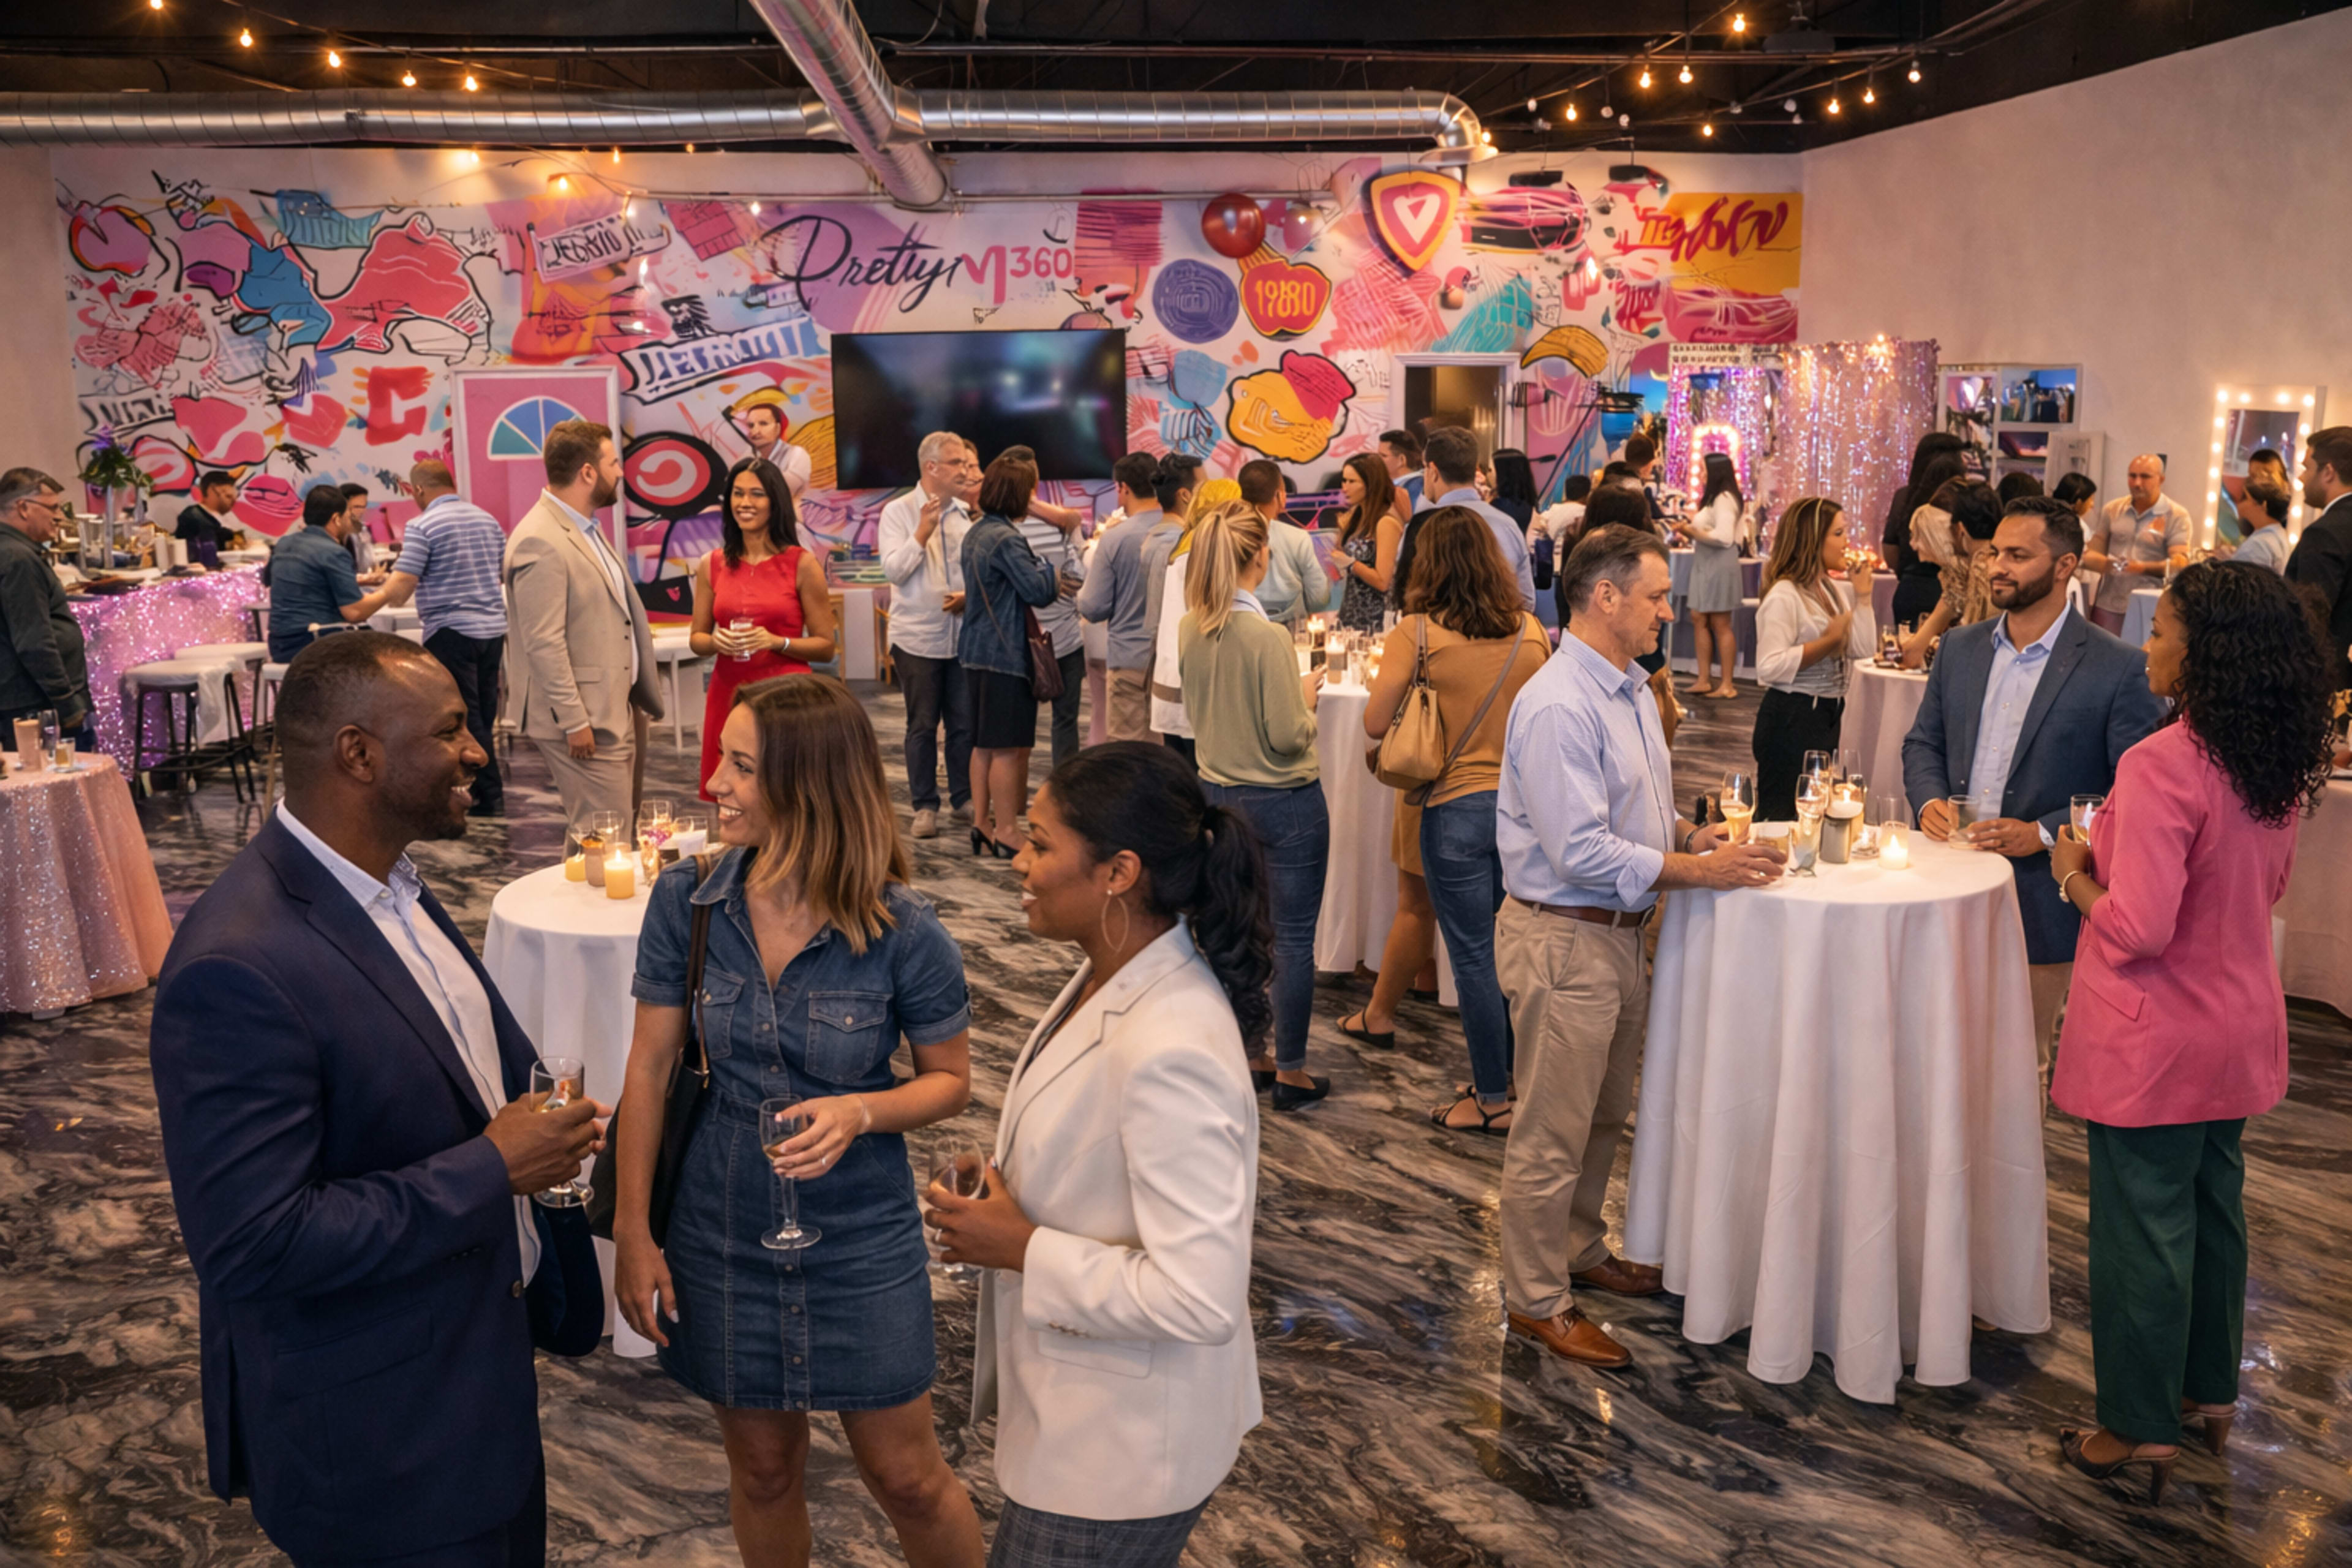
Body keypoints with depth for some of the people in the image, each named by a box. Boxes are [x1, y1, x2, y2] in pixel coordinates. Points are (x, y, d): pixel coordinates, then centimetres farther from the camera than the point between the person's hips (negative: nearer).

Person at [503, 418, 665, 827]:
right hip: (585, 721, -10)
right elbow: (543, 644, -22)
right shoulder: (540, 541, -19)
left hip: (619, 710, 10)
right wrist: (575, 722, -22)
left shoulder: (586, 528, 12)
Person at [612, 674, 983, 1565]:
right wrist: (633, 1233, -3)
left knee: (904, 1475, 10)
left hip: (861, 1240, -2)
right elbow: (649, 1070, -3)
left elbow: (951, 1081, -5)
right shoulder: (686, 902, -11)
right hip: (721, 1233, 3)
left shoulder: (901, 932, -18)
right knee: (763, 1469, 20)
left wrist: (862, 1110, -25)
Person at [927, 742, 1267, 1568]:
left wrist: (1022, 1250, -23)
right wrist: (1007, 1212, 5)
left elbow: (1199, 1296, -32)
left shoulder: (1169, 1054, -33)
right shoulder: (1117, 980, -2)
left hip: (1122, 1451, -9)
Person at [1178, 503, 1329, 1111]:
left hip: (1219, 793, 7)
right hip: (1284, 802, -7)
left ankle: (1248, 1056, 27)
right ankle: (1290, 1073, 13)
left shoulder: (1190, 629, -1)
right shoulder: (1266, 636, -22)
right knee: (1293, 939, 5)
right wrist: (1307, 694, -1)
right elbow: (1289, 736, -20)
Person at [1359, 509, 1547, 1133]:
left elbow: (1375, 724, -12)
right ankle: (1515, 1073, 30)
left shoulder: (1416, 634, -12)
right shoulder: (1531, 632, 0)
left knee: (1473, 958, 5)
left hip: (1457, 807, -4)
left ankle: (1493, 1099, 14)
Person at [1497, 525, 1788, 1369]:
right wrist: (1700, 870, -23)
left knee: (1604, 1116, 23)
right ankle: (1537, 1300, 19)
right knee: (1552, 1132, 4)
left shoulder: (1630, 690, 10)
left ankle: (1582, 1251, 42)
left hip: (1618, 933, 10)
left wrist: (1690, 834, 2)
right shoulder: (1557, 707, -23)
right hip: (1564, 940, -10)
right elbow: (1581, 851, -27)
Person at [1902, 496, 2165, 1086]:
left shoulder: (2116, 667, -8)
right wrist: (1929, 800, -5)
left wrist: (2044, 833, -19)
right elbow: (1923, 742, 16)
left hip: (2041, 898, -4)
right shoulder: (1961, 649, 9)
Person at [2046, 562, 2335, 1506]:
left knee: (2141, 1226, 5)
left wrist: (2076, 876, -10)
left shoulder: (2162, 768, -26)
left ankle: (2140, 1430, 19)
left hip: (2154, 1042, -8)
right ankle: (2210, 1393, 38)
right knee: (2214, 1208, 22)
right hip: (2241, 1029, 8)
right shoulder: (2282, 766, 0)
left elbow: (2139, 929, -27)